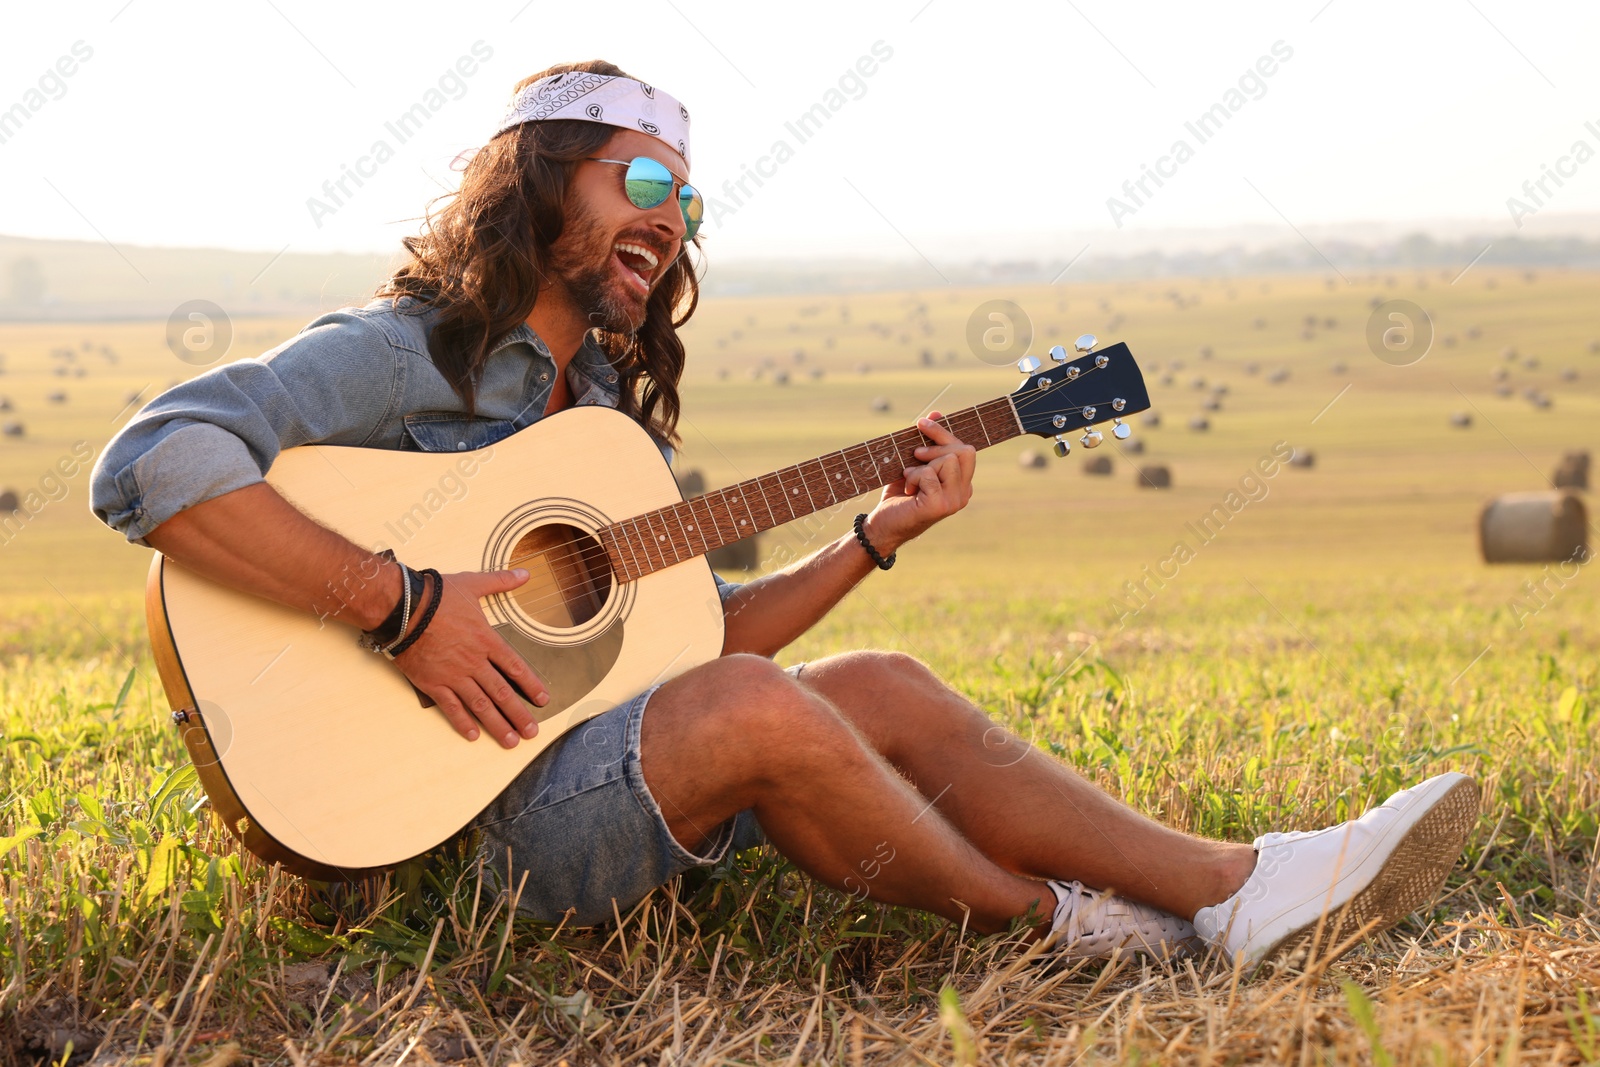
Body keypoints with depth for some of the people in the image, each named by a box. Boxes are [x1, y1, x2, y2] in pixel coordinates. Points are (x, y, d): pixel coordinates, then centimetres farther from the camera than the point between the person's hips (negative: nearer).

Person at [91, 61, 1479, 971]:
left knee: (884, 693, -4)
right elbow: (150, 468, -24)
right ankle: (1046, 925, -9)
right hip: (434, 820, -9)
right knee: (759, 707, -30)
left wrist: (875, 540, 8)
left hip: (594, 761, 9)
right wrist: (403, 608, -28)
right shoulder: (396, 356, -8)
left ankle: (1237, 893, -8)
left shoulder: (602, 398, 19)